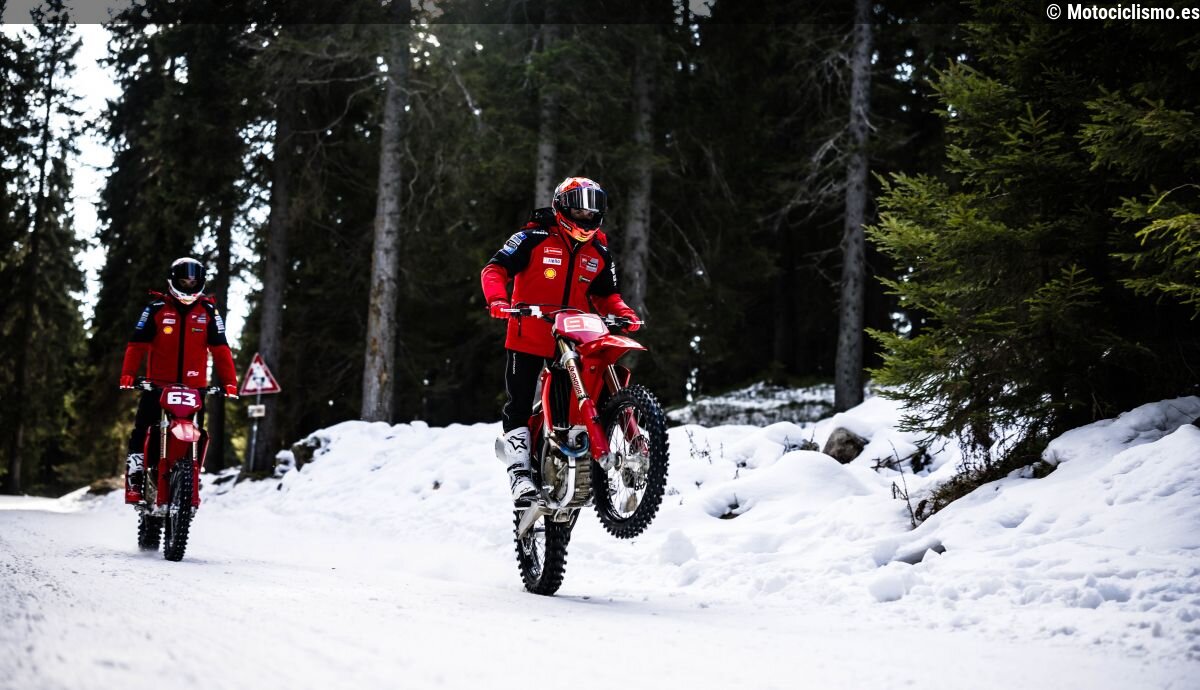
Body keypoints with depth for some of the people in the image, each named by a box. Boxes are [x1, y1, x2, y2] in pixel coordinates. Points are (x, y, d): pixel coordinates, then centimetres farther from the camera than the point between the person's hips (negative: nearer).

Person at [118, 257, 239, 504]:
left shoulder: (209, 311, 6)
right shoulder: (156, 309, 0)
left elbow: (220, 349, 1)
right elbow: (137, 344, -4)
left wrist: (230, 381, -10)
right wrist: (127, 374, -19)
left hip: (194, 388, 2)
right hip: (158, 385, -1)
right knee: (142, 432, -8)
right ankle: (134, 482, -2)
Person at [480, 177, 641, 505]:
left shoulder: (599, 252, 11)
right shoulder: (534, 238, -6)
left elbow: (605, 293, 20)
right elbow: (495, 268, -10)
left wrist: (623, 312, -1)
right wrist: (497, 299, -29)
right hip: (528, 338, -4)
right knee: (520, 405, -9)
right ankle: (519, 472, -12)